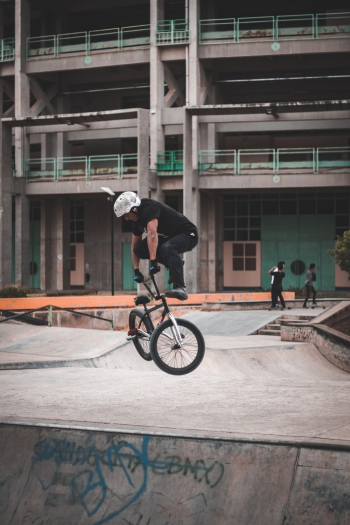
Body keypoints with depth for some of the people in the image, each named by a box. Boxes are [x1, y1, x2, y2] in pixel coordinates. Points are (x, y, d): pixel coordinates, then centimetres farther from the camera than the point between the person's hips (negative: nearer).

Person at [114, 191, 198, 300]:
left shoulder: (149, 208, -25)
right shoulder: (137, 219, 3)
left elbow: (152, 233, -38)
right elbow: (134, 245, 11)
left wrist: (153, 262, -45)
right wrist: (136, 270, 6)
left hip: (188, 235, -9)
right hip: (168, 237, 9)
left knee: (167, 248, -39)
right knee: (139, 249, -8)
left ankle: (180, 288, -41)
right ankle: (175, 265, 2)